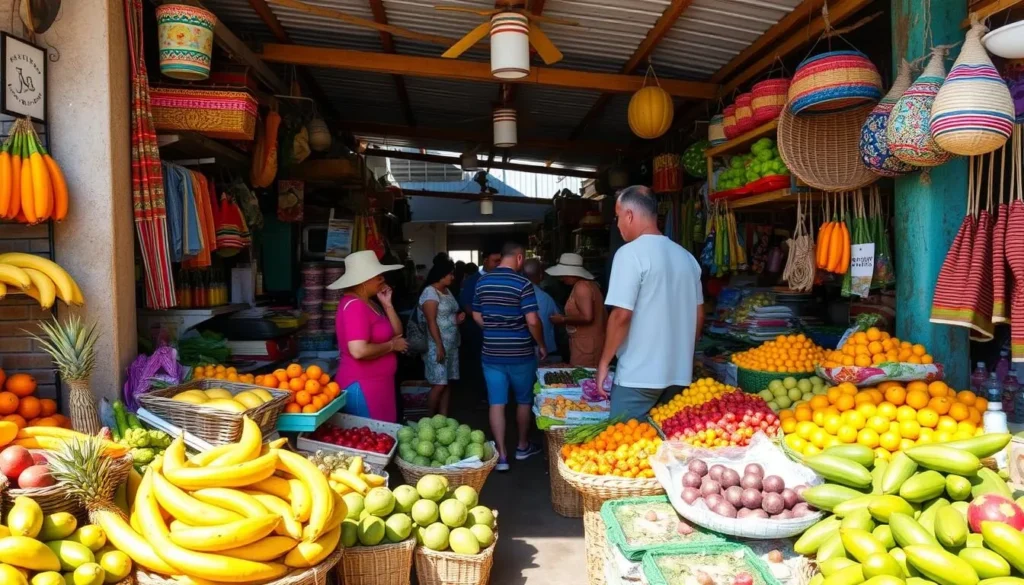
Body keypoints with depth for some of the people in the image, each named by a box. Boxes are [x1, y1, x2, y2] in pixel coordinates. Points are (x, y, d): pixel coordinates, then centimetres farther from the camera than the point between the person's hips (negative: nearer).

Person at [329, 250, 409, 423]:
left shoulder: (370, 302, 12)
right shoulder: (354, 305, -19)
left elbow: (397, 333, 11)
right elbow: (359, 351, -30)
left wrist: (387, 305, -1)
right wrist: (391, 345, -16)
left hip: (375, 383, 10)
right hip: (362, 386, -9)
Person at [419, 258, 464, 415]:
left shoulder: (447, 291, 14)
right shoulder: (430, 292, -12)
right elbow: (431, 322, -18)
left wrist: (458, 318, 4)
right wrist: (439, 346, -21)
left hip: (451, 344, 8)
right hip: (437, 346, -8)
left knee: (446, 383, 10)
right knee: (438, 385, -6)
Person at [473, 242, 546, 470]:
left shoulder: (482, 282, 3)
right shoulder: (522, 283, -13)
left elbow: (477, 316, 12)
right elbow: (532, 321, -17)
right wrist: (541, 345, -2)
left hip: (491, 353, 3)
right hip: (520, 353, -3)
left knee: (496, 403, 5)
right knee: (524, 400, 16)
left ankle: (501, 455, 4)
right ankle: (522, 447, 30)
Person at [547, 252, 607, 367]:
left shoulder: (581, 287, -15)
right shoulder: (588, 284, 14)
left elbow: (587, 317, -23)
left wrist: (563, 319, -13)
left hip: (586, 346, -10)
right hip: (588, 344, 10)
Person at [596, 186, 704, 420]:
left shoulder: (630, 253, -12)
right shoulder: (686, 257, 10)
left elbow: (621, 315, -17)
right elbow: (698, 316, 16)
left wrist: (604, 362, -7)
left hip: (639, 376, -7)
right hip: (679, 374, 7)